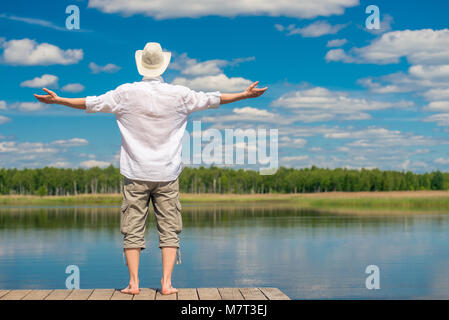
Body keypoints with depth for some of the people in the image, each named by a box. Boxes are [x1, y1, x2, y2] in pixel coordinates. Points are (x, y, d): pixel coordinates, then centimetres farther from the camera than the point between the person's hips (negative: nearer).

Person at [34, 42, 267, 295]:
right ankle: (167, 283, 0)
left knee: (133, 230, 5)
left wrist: (58, 100, 20)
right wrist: (246, 94, 22)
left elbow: (91, 103, 6)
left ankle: (134, 282, 2)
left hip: (136, 175, 0)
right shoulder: (179, 94, -2)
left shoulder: (126, 93, -3)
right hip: (167, 174, 0)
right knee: (169, 230, 5)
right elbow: (213, 100, 9)